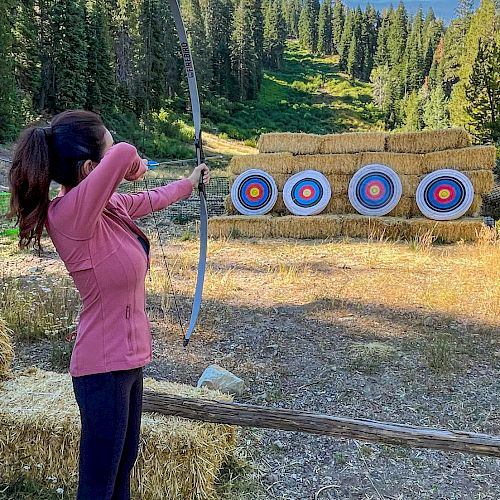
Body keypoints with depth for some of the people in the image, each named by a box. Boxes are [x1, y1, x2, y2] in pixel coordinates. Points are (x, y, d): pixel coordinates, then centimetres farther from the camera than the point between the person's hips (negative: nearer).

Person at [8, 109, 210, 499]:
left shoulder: (108, 205, 0)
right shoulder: (70, 214, -25)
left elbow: (150, 200, 21)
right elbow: (124, 155, -38)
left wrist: (189, 183, 36)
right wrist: (134, 164, -14)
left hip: (126, 358, 9)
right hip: (104, 367, -9)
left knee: (123, 465, 24)